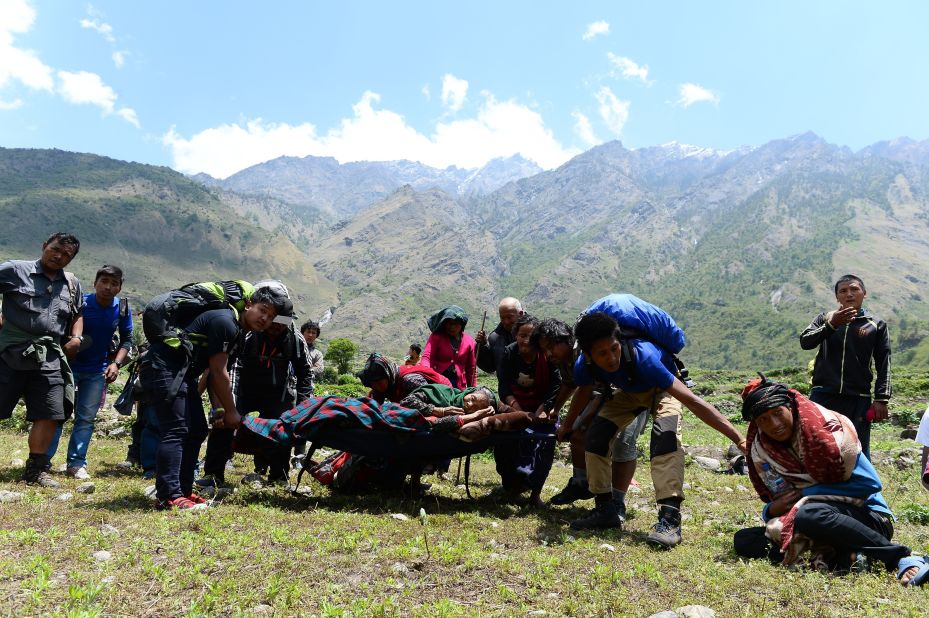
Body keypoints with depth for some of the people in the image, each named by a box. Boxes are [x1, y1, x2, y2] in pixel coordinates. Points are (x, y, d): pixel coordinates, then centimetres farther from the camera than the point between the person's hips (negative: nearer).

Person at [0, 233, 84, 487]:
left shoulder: (72, 284, 16)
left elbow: (78, 314, 30)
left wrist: (76, 337, 13)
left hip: (49, 359, 4)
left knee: (49, 415, 2)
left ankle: (35, 470, 14)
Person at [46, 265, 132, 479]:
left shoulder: (122, 309, -7)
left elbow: (126, 339, 5)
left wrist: (116, 363, -7)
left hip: (97, 371, 3)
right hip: (69, 365, -3)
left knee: (86, 418, 6)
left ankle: (76, 463, 13)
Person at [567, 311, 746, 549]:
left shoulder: (642, 357, -43)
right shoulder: (584, 365, -29)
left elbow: (691, 400, -44)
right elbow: (583, 395, -3)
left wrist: (738, 438, -46)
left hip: (661, 388, -4)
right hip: (628, 390, 5)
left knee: (665, 434, -32)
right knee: (596, 434, -11)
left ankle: (670, 518, -34)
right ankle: (604, 510, 2)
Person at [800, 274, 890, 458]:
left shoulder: (876, 324, 7)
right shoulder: (825, 318, 9)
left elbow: (884, 365, 5)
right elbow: (805, 342, -6)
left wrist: (881, 399, -4)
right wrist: (831, 325, -20)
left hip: (858, 400, 0)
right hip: (823, 395, 0)